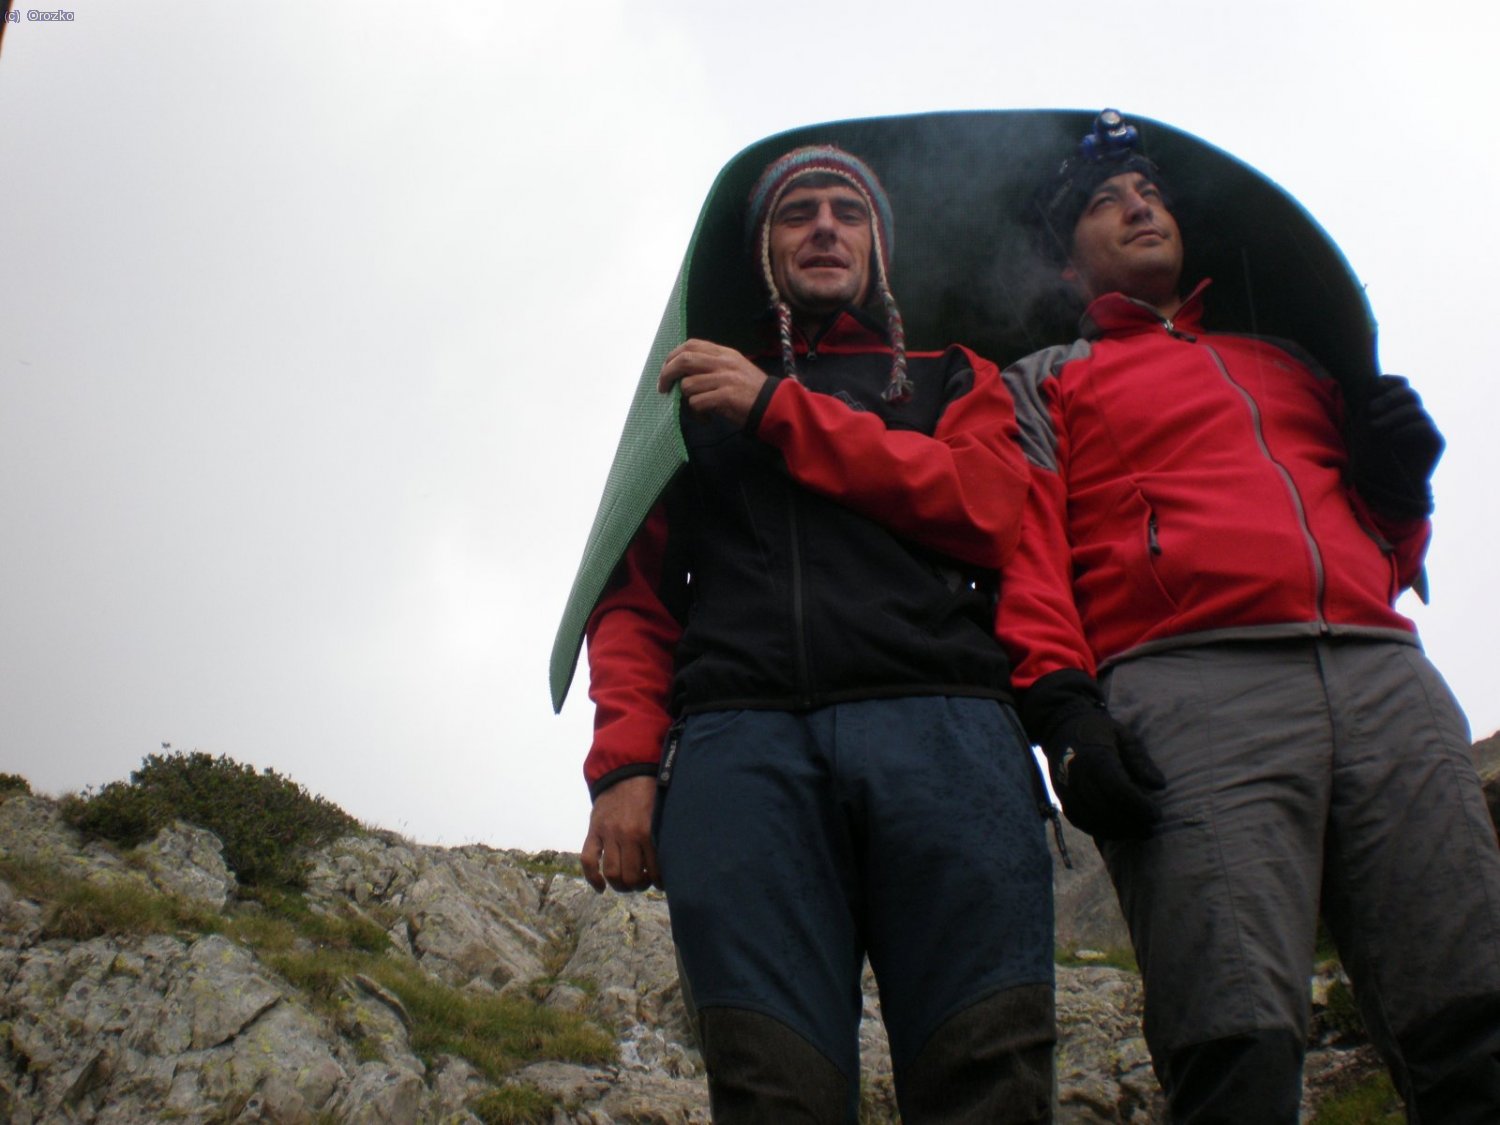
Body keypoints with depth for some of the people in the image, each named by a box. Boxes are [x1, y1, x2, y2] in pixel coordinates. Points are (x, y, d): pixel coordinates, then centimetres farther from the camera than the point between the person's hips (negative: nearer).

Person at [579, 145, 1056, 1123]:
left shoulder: (955, 381, 30)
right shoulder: (703, 396, 31)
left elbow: (989, 510, 7)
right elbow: (637, 597, 20)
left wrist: (783, 411, 6)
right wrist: (624, 762, 2)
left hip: (939, 721, 0)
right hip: (741, 735, 1)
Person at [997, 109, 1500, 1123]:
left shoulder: (1288, 362, 35)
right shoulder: (1046, 383, 23)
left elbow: (1387, 554, 36)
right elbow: (1026, 550, 5)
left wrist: (1399, 481, 13)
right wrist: (1062, 707, -12)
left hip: (1385, 676, 4)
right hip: (1190, 686, -4)